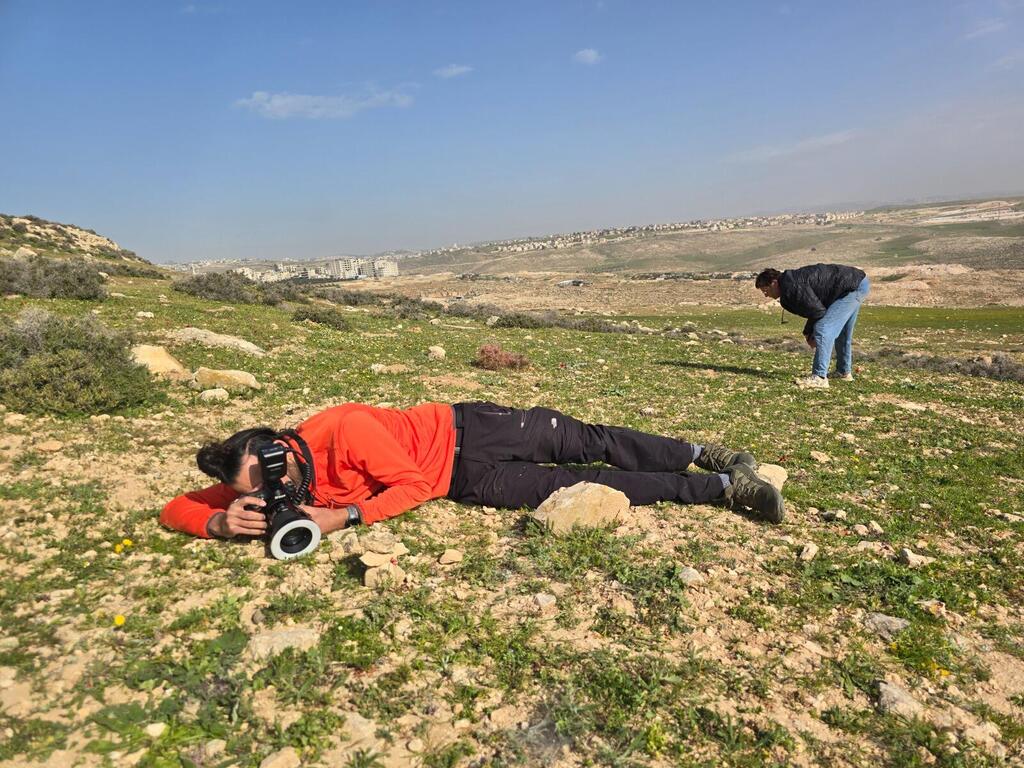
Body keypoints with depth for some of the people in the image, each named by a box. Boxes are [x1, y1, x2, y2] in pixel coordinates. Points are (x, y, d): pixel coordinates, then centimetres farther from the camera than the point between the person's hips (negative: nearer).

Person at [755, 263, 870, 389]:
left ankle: (819, 378, -19)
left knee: (823, 329, -17)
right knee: (842, 333, 23)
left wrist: (809, 333, -3)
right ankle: (844, 372, 37)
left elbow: (818, 312, -19)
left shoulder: (792, 287, -21)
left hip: (854, 286, -11)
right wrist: (808, 333, 7)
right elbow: (813, 309, 17)